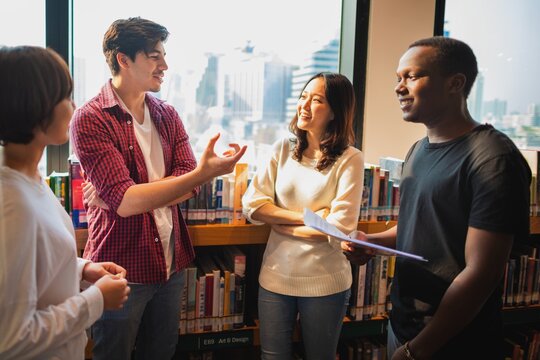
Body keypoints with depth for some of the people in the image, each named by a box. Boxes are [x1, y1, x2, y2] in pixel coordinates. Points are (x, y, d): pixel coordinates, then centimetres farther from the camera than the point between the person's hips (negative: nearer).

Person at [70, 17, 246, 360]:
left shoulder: (168, 116, 6)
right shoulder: (90, 119, -13)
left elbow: (188, 185, -4)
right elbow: (124, 201, -24)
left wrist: (140, 194, -20)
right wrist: (202, 173, -31)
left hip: (171, 263, 6)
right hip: (121, 267, -5)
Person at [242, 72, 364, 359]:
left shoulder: (349, 159, -11)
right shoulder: (283, 149, 0)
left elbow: (340, 227, -19)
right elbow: (252, 204, -6)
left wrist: (281, 224, -10)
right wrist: (306, 217, -15)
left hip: (325, 284, -3)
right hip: (275, 276, 3)